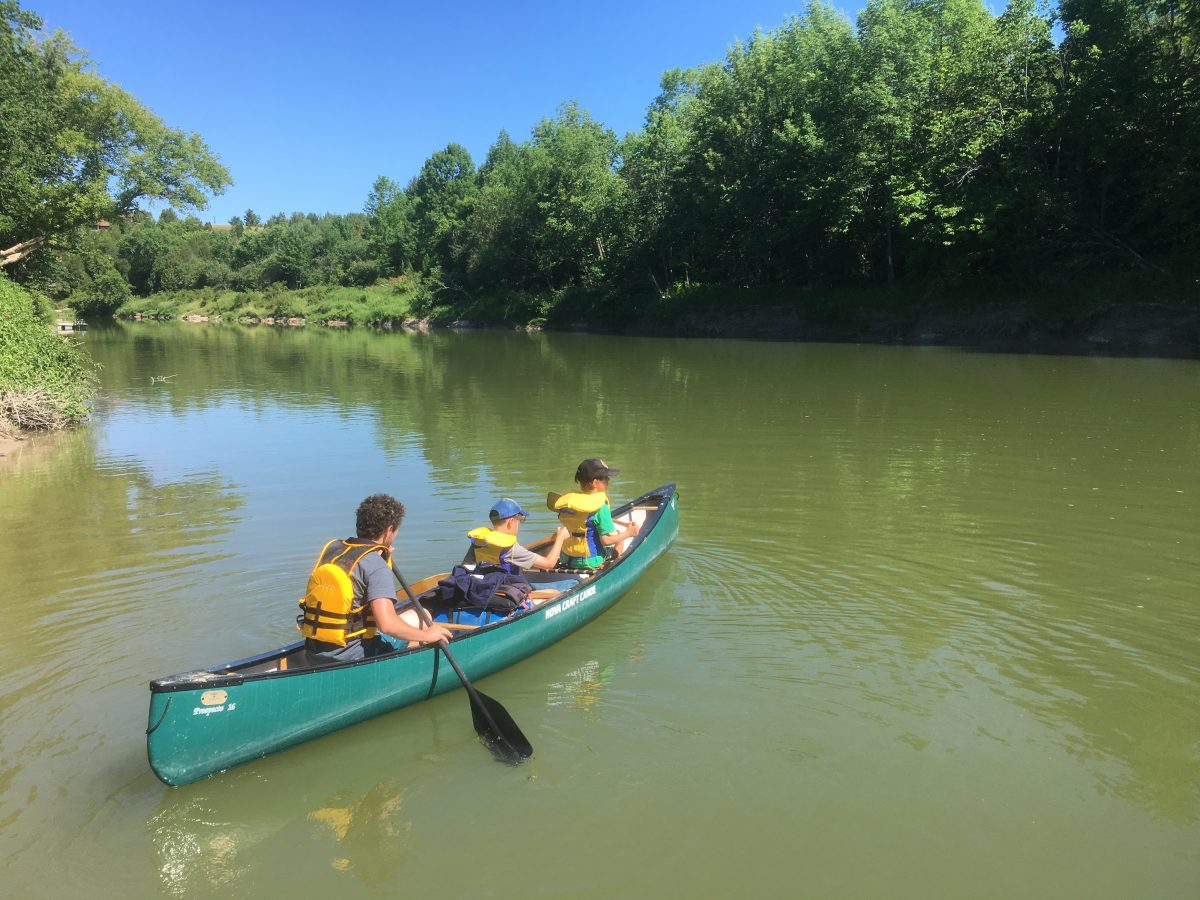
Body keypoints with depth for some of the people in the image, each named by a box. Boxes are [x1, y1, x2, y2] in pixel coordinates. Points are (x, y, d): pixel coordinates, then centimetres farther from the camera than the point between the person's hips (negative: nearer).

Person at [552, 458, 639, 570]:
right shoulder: (600, 506, -20)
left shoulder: (567, 500, -3)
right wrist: (628, 533, -7)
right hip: (591, 562, -6)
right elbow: (606, 540, -20)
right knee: (618, 534, 16)